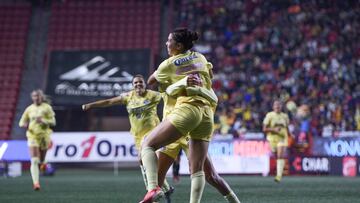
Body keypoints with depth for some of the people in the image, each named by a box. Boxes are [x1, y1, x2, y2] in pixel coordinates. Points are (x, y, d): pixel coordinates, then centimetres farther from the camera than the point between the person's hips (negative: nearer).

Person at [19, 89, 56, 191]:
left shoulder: (47, 107, -1)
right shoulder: (29, 109, 6)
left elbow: (53, 122, -4)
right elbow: (21, 122, 11)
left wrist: (43, 120, -22)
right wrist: (24, 125, -13)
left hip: (44, 136, -1)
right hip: (32, 136, 1)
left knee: (41, 161, 11)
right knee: (34, 161, -14)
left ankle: (42, 162, 49)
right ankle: (36, 183, -18)